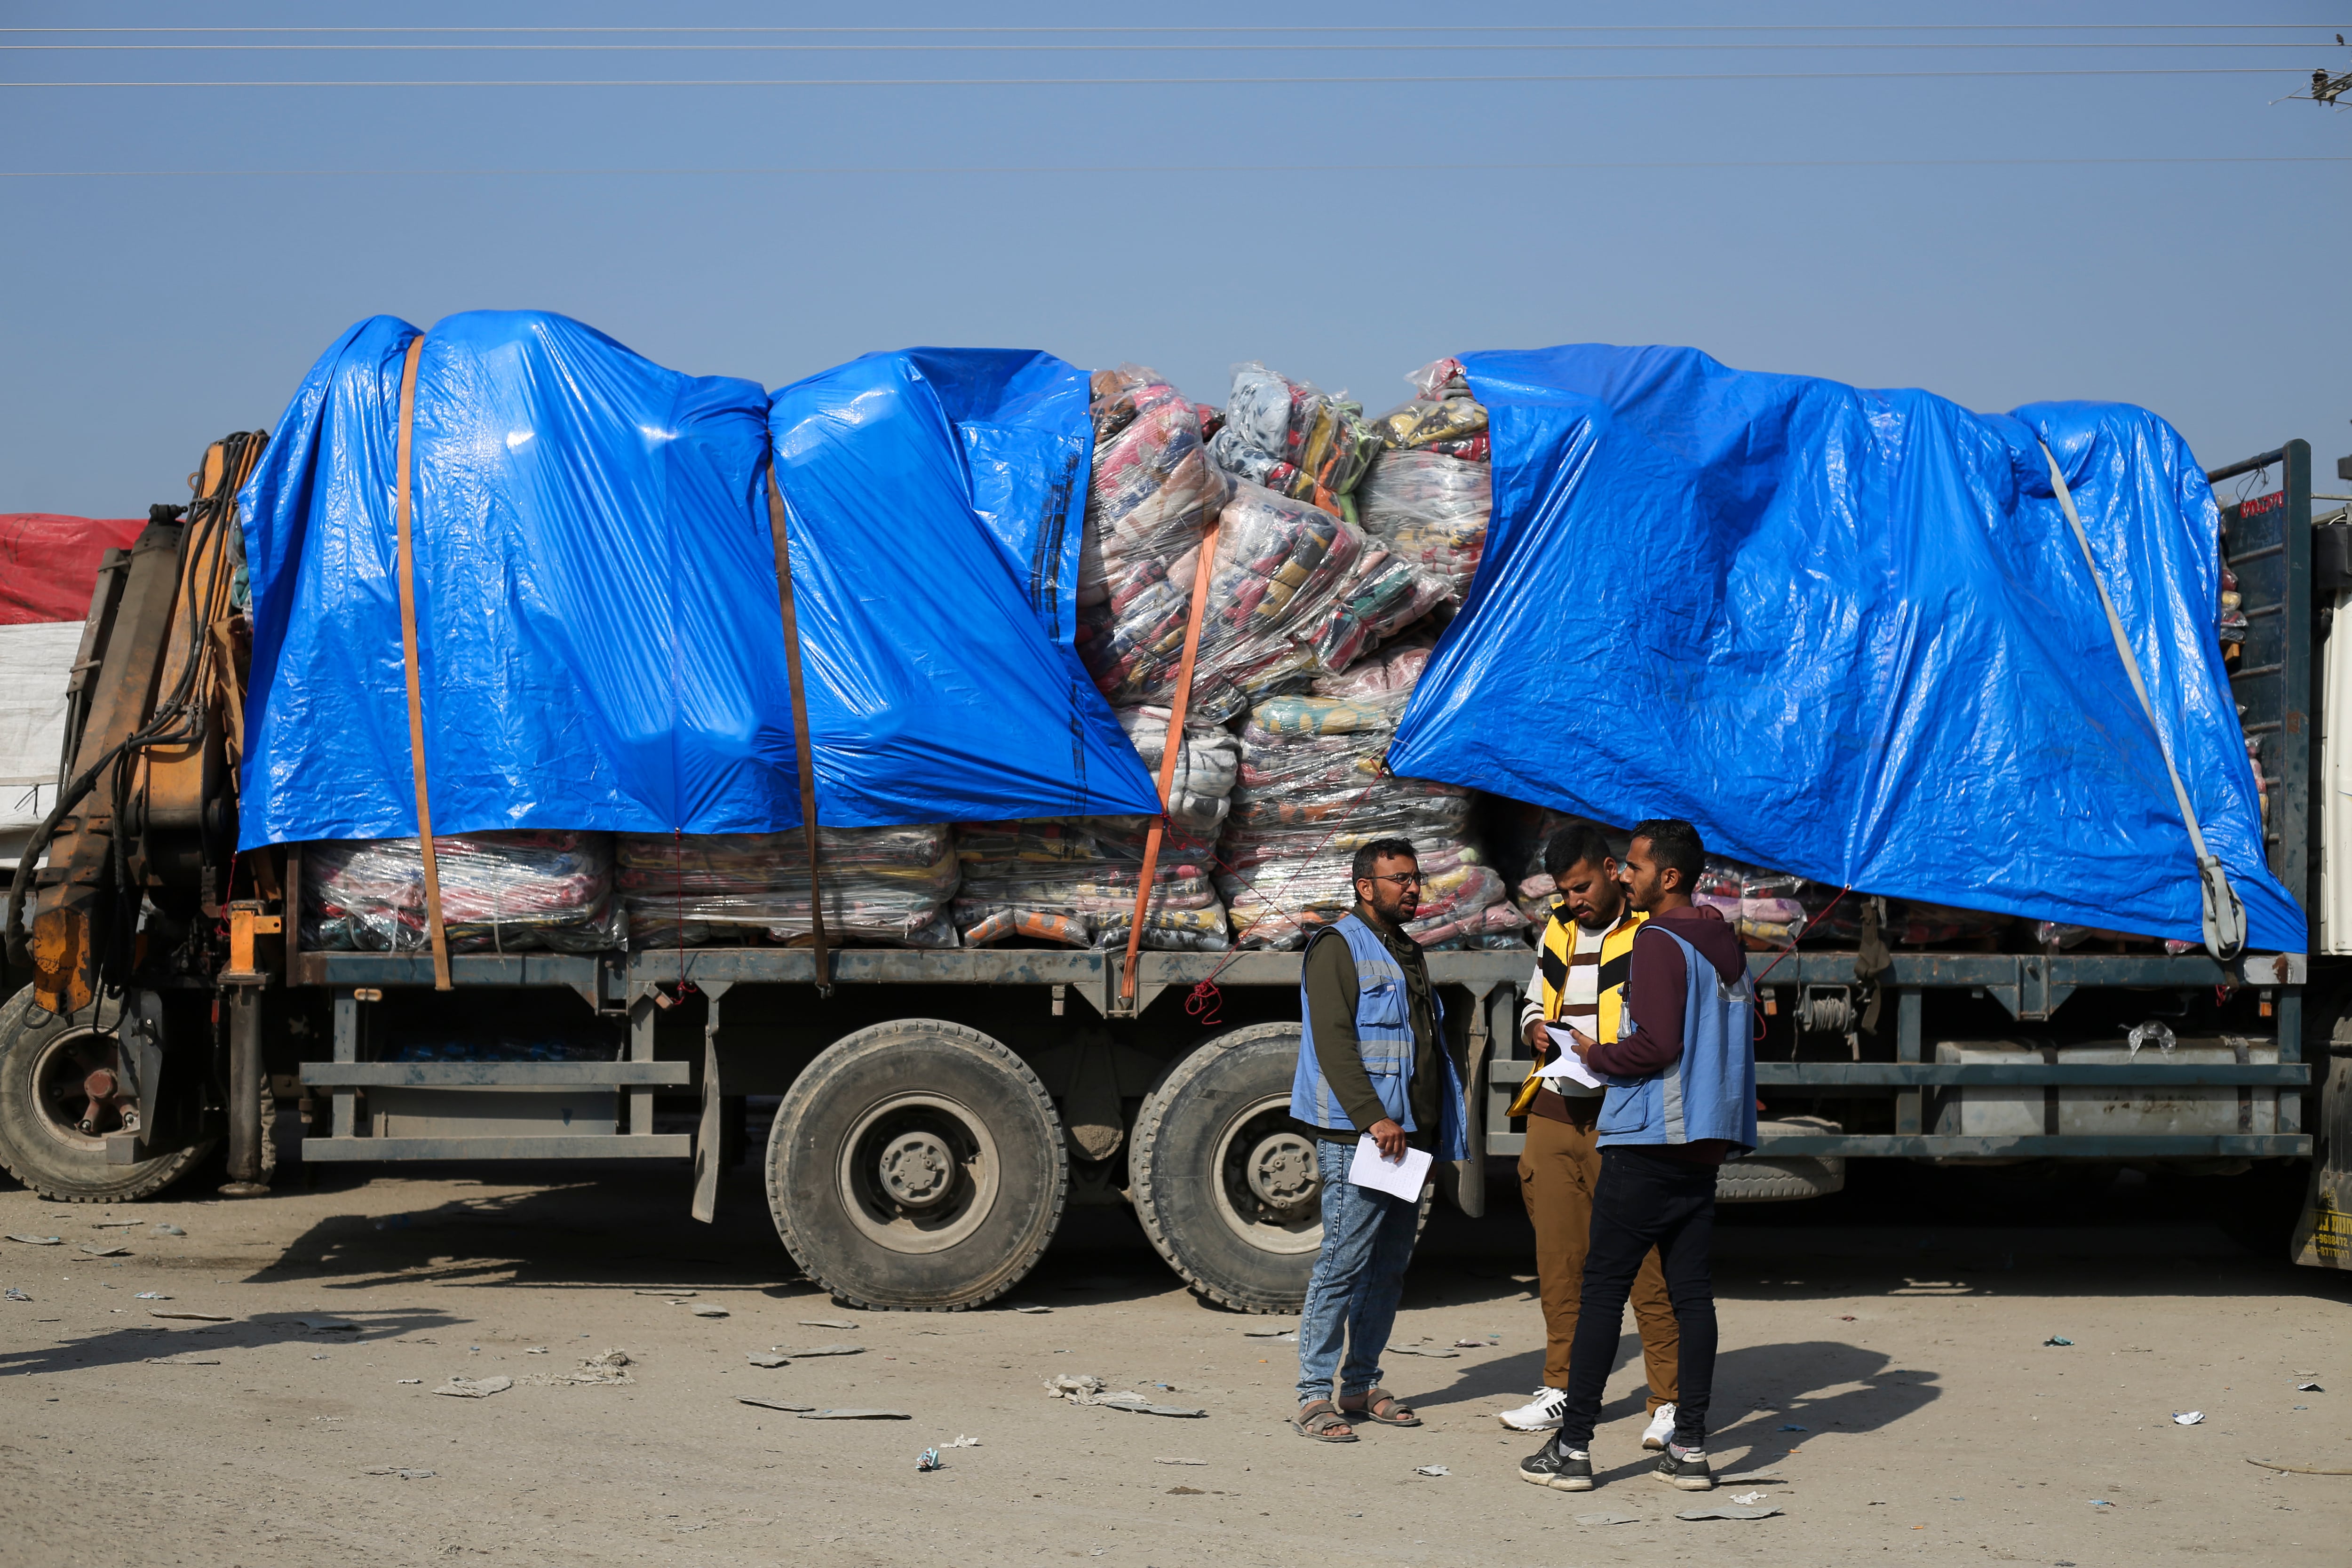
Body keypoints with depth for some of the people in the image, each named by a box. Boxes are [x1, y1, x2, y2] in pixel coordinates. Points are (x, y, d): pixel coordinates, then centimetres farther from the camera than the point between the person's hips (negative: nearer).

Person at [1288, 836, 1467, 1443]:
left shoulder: (1406, 953, 21)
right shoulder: (1339, 947, -6)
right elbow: (1334, 1041, -16)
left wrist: (1436, 1130, 18)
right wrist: (1373, 1117, -23)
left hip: (1406, 1136, 9)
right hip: (1357, 1136, -9)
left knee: (1390, 1266, 11)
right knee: (1343, 1262, -9)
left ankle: (1362, 1385, 19)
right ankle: (1314, 1395, -6)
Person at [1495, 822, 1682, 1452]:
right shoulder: (1557, 932, 16)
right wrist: (1538, 1032, 5)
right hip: (1556, 1111, 6)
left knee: (1643, 1259, -6)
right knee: (1557, 1256, 9)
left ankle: (1671, 1400, 1)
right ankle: (1562, 1389, 18)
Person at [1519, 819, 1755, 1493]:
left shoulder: (1659, 944, -12)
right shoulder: (1727, 945, 15)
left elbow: (1658, 1043, -21)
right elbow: (1743, 1035, 19)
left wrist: (1597, 1056, -5)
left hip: (1646, 1141, -8)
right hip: (1705, 1141, 8)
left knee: (1603, 1287, -3)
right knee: (1691, 1291, 7)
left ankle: (1573, 1446, -2)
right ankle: (1690, 1448, 6)